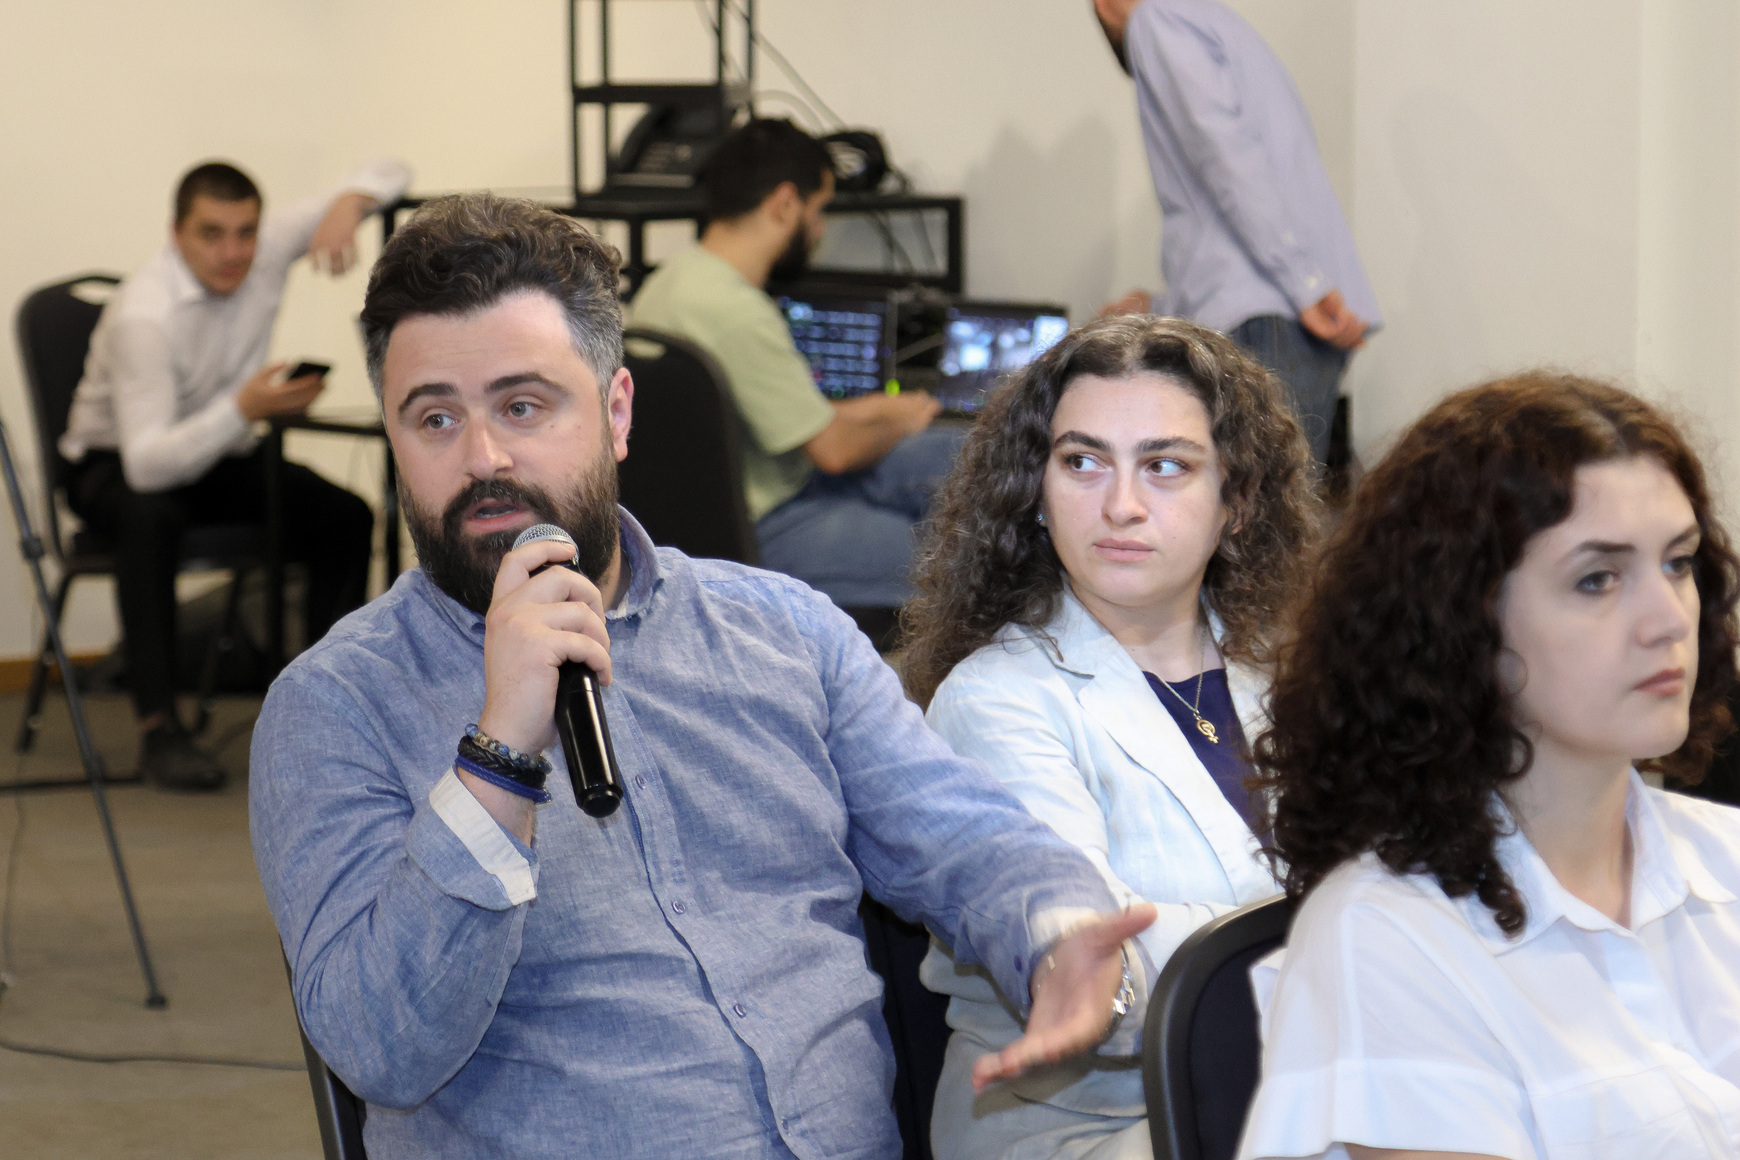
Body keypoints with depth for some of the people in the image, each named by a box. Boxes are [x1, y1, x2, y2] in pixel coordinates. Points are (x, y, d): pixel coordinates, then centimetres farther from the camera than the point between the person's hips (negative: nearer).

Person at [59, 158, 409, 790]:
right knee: (151, 518, -40)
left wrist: (348, 204, -34)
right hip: (116, 464, -6)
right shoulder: (144, 314, -33)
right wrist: (244, 409, -52)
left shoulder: (270, 246, -16)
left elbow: (388, 174, -11)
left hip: (219, 453, 6)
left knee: (345, 516, -16)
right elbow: (147, 465, -40)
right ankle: (157, 727, -35)